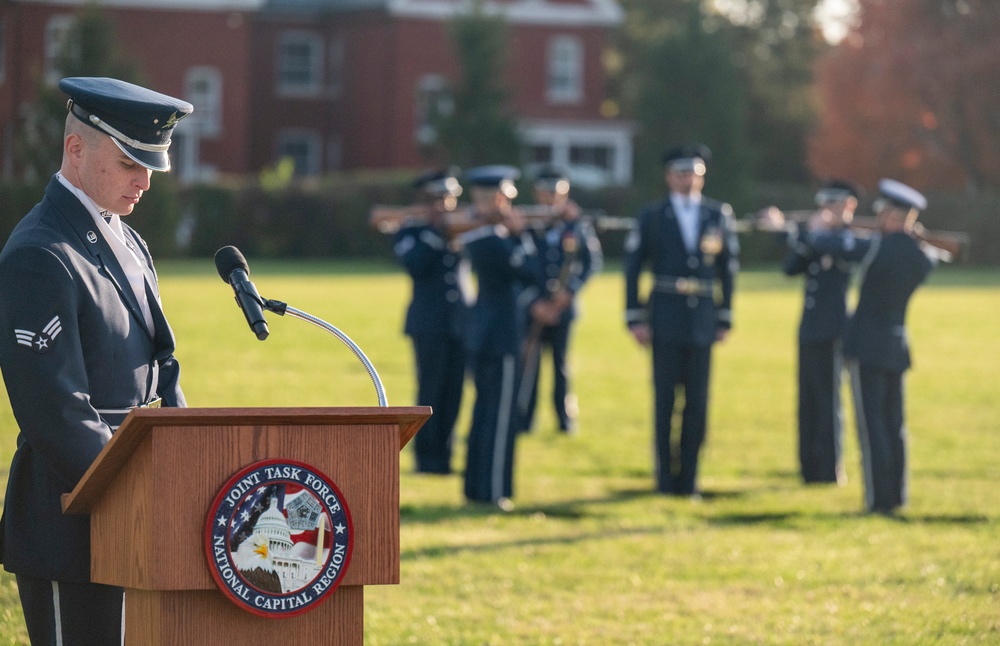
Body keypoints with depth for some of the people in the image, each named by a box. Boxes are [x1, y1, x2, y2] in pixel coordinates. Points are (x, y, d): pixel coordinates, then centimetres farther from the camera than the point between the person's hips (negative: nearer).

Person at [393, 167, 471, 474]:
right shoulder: (411, 233, 3)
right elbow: (415, 265, -14)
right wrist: (436, 233, -15)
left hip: (461, 321, 4)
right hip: (430, 323, -4)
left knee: (453, 392, 4)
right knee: (431, 391, -5)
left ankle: (443, 457, 11)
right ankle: (427, 458, 0)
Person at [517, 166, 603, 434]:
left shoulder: (577, 225, 3)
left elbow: (593, 261, 3)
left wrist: (571, 289, -5)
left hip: (562, 304, 0)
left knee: (561, 362, 7)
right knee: (528, 362, -3)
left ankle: (566, 418, 15)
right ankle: (524, 420, 2)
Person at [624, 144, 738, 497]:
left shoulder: (719, 215, 6)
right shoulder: (652, 216, 2)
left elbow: (728, 269, 10)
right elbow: (633, 267, 1)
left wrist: (725, 318, 7)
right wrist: (635, 319, -6)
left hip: (703, 320, 2)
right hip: (665, 319, -2)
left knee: (697, 402, 2)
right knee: (665, 399, -1)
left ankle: (689, 478, 9)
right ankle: (665, 476, 8)